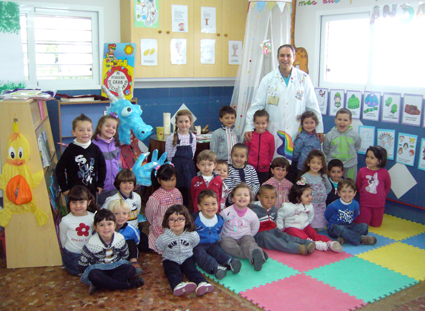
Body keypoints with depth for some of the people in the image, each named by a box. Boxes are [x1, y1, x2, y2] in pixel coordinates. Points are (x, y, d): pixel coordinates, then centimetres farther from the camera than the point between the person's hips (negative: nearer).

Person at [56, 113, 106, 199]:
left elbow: (102, 167, 10)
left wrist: (100, 185, 7)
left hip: (92, 191, 3)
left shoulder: (95, 149, -2)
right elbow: (59, 169, -5)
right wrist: (64, 188, -6)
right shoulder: (70, 150, -10)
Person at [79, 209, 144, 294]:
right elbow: (82, 265, -7)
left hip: (116, 267, 3)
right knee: (93, 276, -37)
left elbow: (125, 255, 8)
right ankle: (128, 284, -35)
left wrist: (118, 263, 0)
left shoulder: (120, 239, -8)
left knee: (131, 270, -24)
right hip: (97, 269, -3)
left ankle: (99, 285, -30)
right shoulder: (92, 244, -17)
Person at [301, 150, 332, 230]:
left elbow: (329, 188, 22)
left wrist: (323, 195, 11)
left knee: (321, 228, 6)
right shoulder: (305, 177, -9)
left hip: (322, 205, 4)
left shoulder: (323, 176, 6)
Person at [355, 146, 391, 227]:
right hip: (365, 204, -1)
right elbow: (358, 186, 4)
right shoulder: (362, 171, -11)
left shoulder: (384, 172, -11)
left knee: (376, 224, 12)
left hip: (379, 204, 1)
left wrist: (382, 196, 12)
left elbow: (387, 186, 7)